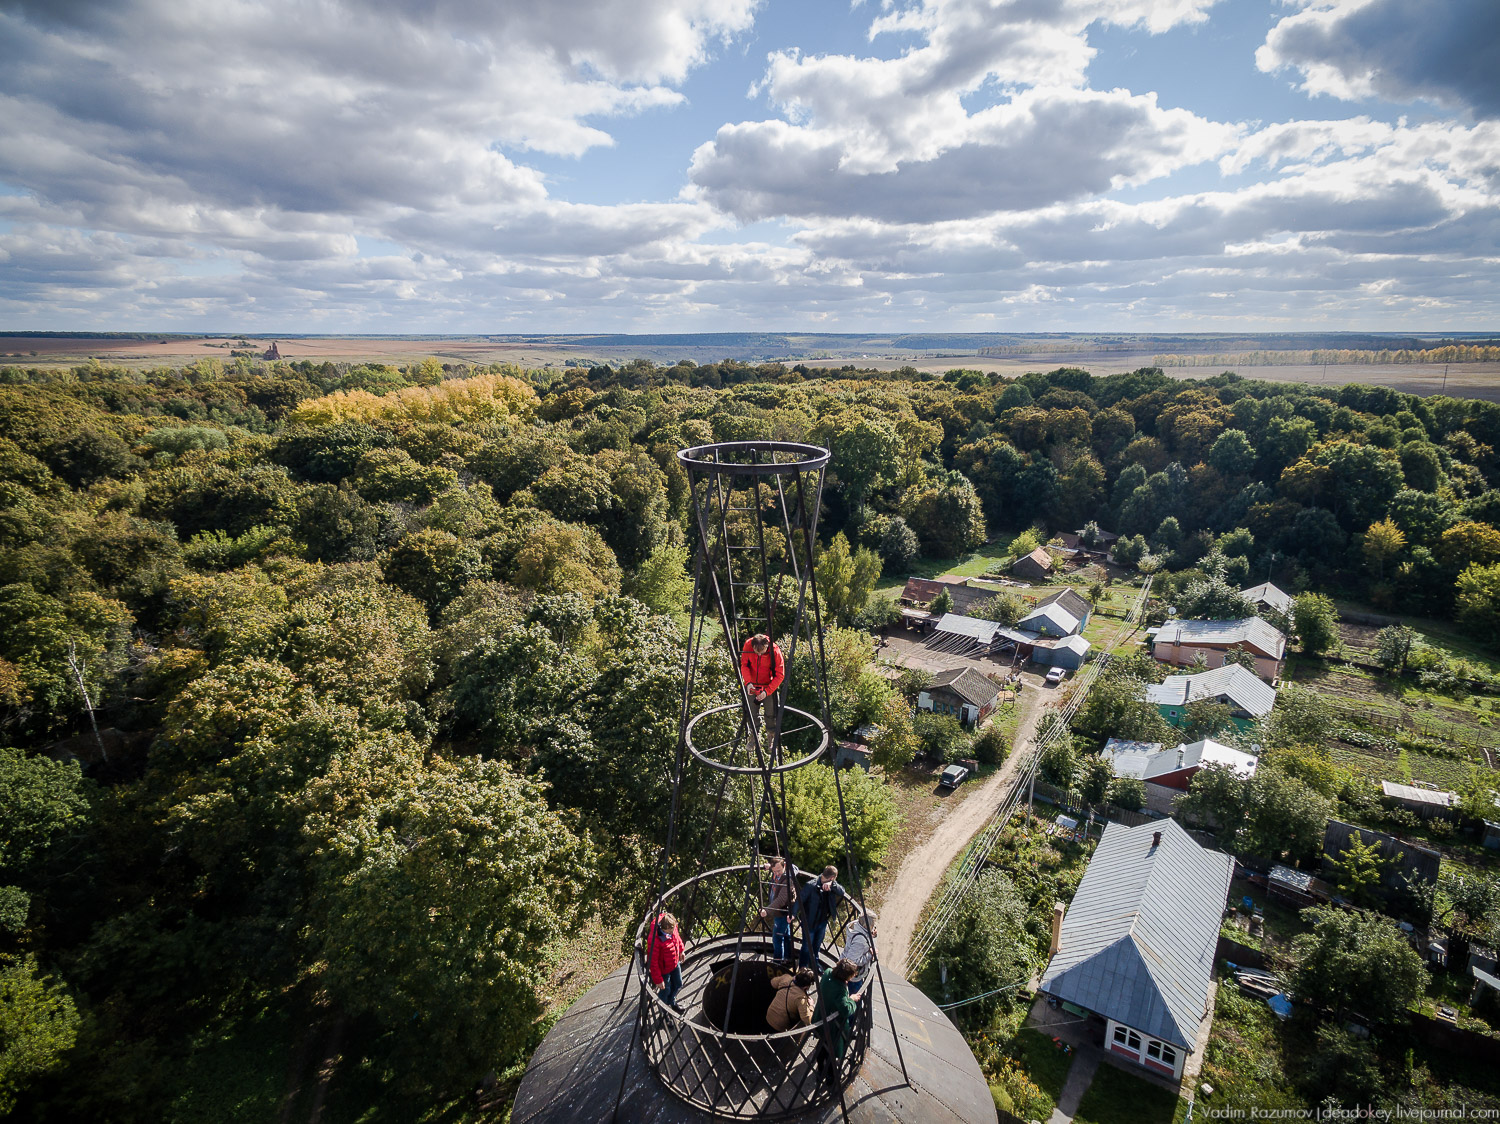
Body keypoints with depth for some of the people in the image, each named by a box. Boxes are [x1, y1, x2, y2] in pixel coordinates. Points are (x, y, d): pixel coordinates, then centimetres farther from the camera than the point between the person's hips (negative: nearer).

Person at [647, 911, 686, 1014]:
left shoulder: (672, 928, -21)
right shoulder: (654, 940, -40)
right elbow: (653, 962, -29)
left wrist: (681, 950, 19)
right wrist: (658, 980, -20)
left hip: (675, 963, 6)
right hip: (663, 970, -6)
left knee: (678, 985, 26)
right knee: (665, 990, 17)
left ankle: (672, 1003, 56)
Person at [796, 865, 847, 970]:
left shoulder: (830, 885, -5)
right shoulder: (811, 885, -24)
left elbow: (842, 892, -20)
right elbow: (800, 900, -25)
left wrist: (832, 884, -38)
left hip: (822, 922, 6)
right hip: (810, 922, -6)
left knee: (817, 945, 23)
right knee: (807, 946, 4)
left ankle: (814, 965, 43)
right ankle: (803, 968, 23)